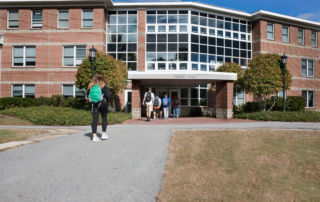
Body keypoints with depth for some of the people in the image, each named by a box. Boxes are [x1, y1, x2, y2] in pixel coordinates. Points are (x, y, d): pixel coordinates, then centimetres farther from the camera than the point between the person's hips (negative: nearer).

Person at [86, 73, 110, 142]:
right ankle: (104, 133, 17)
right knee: (104, 118, 14)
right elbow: (108, 95, -13)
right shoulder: (104, 85, -5)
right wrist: (106, 99, 6)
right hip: (103, 103, -2)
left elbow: (87, 95, 4)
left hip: (94, 104, 3)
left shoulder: (91, 84, 6)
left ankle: (94, 136, 2)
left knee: (94, 119, 4)